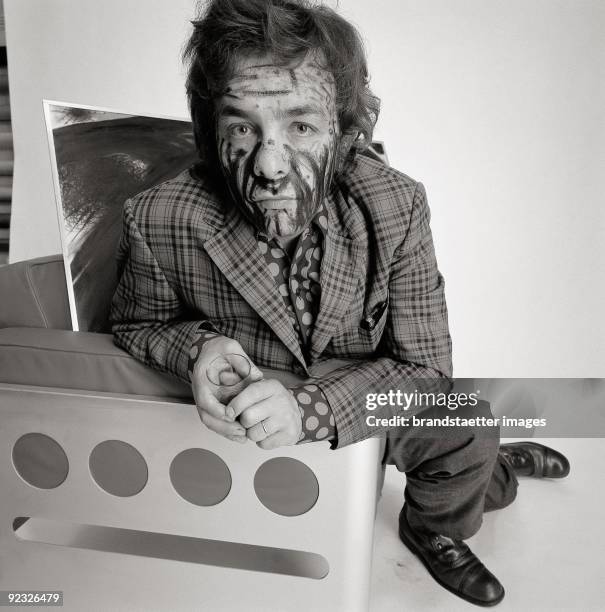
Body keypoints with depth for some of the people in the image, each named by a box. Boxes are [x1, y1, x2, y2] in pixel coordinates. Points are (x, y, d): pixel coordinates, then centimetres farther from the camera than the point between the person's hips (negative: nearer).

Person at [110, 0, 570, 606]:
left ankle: (431, 530, 34)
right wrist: (194, 347, -31)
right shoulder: (157, 222, -28)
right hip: (243, 418, -2)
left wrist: (310, 407, -36)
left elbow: (425, 366, -20)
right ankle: (498, 474, 27)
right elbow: (135, 324, -8)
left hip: (362, 400, 3)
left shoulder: (397, 207, -27)